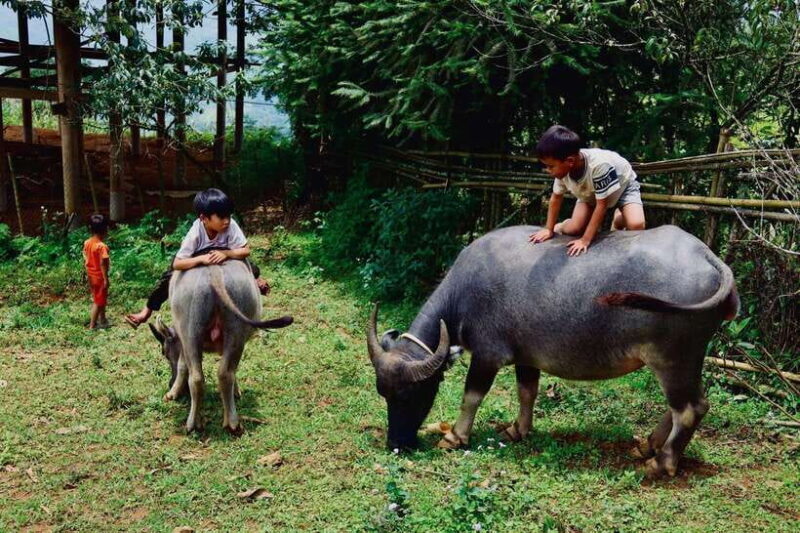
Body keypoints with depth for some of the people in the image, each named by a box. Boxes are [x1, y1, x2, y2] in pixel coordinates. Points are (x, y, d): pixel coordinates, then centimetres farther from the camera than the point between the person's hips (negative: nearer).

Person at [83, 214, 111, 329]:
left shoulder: (87, 243, -2)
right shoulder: (102, 246, -26)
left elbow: (85, 260, 6)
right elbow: (102, 264, -24)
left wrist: (88, 274, 17)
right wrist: (106, 279, -18)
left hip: (91, 276, 8)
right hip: (99, 277, -8)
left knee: (99, 298, 22)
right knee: (98, 301, 4)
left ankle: (102, 320, 35)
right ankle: (92, 325, 11)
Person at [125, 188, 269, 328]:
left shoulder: (231, 226, -36)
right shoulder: (195, 233, -38)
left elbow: (245, 251, -33)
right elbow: (177, 264, -40)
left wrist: (226, 253, -49)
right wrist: (202, 258, -54)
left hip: (223, 256, 2)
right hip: (197, 261, -2)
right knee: (170, 278, -19)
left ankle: (254, 280, 16)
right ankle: (147, 311, -5)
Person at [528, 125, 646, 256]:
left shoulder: (599, 165, -45)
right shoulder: (562, 168, -28)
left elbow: (601, 205, -35)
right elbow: (556, 197, -8)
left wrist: (585, 240, -33)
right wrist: (549, 229, -6)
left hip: (622, 185, -4)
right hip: (590, 192, 4)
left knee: (636, 225, -26)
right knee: (573, 230, -16)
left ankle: (618, 219, 9)